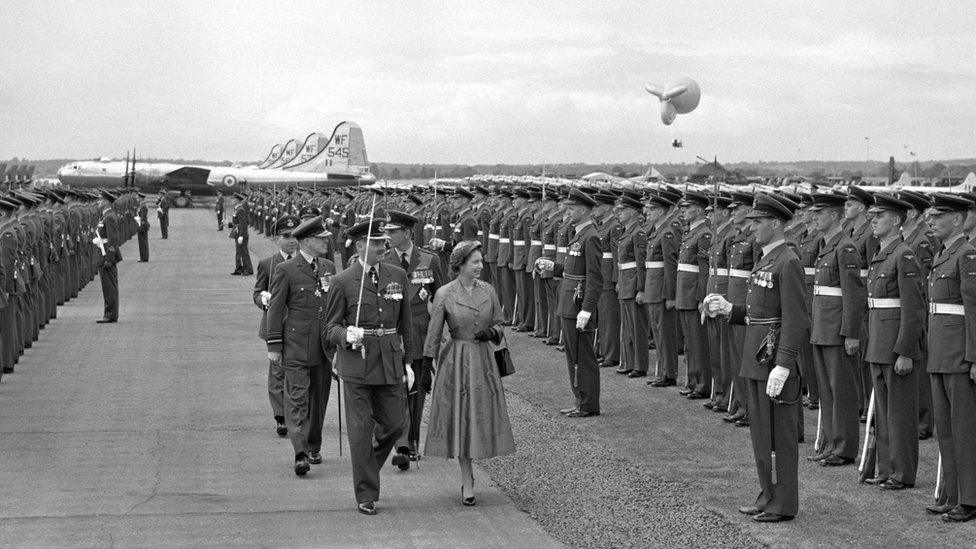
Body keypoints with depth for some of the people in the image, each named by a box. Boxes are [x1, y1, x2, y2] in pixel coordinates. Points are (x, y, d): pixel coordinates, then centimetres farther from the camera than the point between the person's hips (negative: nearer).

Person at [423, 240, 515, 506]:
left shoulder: (488, 290, 4)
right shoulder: (445, 294, -6)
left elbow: (499, 323, 13)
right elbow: (434, 333, -2)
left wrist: (491, 332, -9)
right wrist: (427, 365, -3)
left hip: (483, 361, 3)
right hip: (456, 362, -3)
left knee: (483, 418, 5)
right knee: (460, 420, -1)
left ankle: (467, 476, 26)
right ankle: (468, 483, 6)